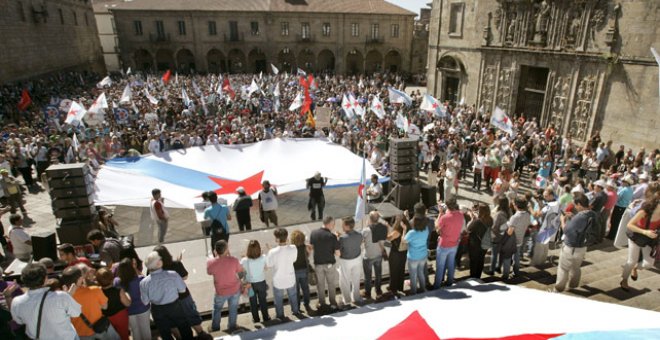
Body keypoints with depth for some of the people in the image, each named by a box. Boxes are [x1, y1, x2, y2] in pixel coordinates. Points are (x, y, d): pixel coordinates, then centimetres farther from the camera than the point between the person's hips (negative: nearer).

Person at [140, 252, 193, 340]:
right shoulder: (173, 275, -25)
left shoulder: (144, 282, -20)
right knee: (185, 329, 23)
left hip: (158, 310, 2)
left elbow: (145, 302, -9)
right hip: (175, 306, -1)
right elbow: (182, 290, -10)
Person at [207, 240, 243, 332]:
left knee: (217, 309, 28)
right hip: (235, 289, 0)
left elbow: (209, 272, -3)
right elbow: (241, 272, -7)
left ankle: (215, 328, 46)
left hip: (221, 291, 0)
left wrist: (215, 256, -5)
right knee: (233, 309, 24)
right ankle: (232, 328, 44)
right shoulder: (233, 260, -27)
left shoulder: (211, 262, -26)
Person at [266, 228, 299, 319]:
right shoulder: (293, 248, -22)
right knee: (293, 295, 29)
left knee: (279, 298, 24)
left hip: (278, 280, -2)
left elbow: (269, 265, -17)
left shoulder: (273, 252, -31)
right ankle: (295, 310, 48)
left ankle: (280, 315, 42)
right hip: (290, 278, 3)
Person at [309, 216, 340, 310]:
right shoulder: (332, 236, -22)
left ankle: (322, 303, 31)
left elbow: (311, 247, 2)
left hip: (318, 263, 2)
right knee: (331, 284, 19)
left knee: (320, 284, 19)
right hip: (330, 263, -2)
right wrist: (336, 239, -3)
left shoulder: (313, 233, -10)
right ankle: (332, 302, 32)